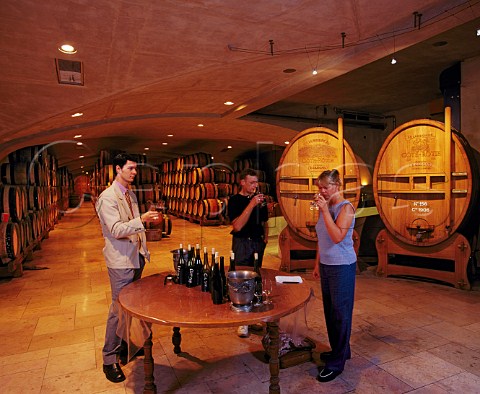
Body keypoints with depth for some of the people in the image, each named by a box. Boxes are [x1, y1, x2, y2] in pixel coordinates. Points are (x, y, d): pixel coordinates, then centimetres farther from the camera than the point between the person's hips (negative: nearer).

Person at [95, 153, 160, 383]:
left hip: (136, 258, 8)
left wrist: (144, 250, 13)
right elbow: (116, 230, -22)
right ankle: (109, 360, 15)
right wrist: (142, 220, -35)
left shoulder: (131, 195, 11)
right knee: (118, 309, 0)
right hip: (121, 261, -8)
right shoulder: (108, 196, -14)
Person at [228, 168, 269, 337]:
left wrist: (265, 237, 4)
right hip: (242, 243, -5)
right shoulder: (235, 200, -8)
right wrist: (251, 204, -25)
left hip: (258, 242, 5)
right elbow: (237, 226, -21)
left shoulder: (259, 199, 7)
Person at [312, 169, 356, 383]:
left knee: (340, 313, 2)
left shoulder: (345, 207, -13)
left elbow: (337, 237, -25)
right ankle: (339, 350, 33)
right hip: (326, 266, 7)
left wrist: (325, 210, -24)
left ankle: (337, 363, 13)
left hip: (342, 267, -7)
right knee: (330, 311, 15)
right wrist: (317, 264, 15)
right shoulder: (325, 207, 7)